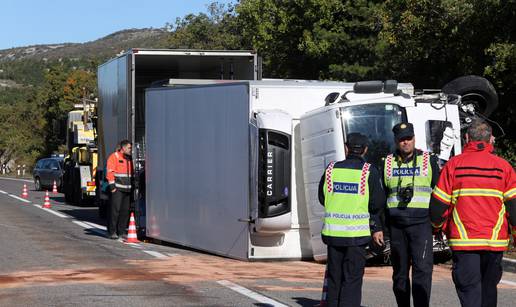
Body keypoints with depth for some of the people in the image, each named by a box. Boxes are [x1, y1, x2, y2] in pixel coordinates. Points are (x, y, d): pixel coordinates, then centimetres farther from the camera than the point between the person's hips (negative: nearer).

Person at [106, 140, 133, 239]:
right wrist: (112, 186, -16)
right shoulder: (114, 157, -4)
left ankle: (121, 231, 13)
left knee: (125, 210, 6)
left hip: (127, 189, 7)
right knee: (115, 209, -9)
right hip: (117, 188, -7)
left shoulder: (129, 158, 18)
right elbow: (110, 172, -10)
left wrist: (132, 186, 19)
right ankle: (112, 232, -5)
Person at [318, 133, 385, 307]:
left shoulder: (331, 169, 4)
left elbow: (322, 198, 11)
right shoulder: (369, 171, -5)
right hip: (357, 232, -3)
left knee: (334, 277, 13)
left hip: (332, 232, 3)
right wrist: (376, 227, 11)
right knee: (352, 279, 0)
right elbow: (377, 203, -5)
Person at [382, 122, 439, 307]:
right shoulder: (387, 163, 12)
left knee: (422, 268, -12)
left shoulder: (429, 161, 6)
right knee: (399, 271, 7)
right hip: (396, 225, 3)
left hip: (421, 224, -3)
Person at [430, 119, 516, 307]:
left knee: (468, 288, -3)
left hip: (463, 240, -2)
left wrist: (438, 225, 19)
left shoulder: (454, 164, -1)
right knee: (489, 287, 18)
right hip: (495, 241, 2)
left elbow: (438, 203, 0)